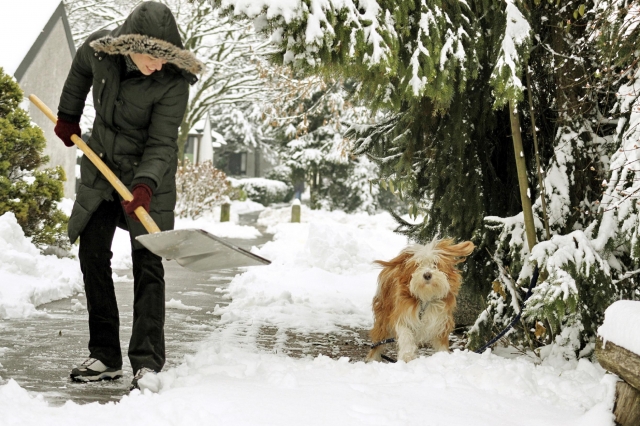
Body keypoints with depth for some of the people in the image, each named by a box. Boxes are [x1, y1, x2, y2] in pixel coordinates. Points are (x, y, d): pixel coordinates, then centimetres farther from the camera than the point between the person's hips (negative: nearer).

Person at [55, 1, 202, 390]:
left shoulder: (174, 82, -26)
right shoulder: (99, 48, -15)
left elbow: (162, 144, -23)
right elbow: (80, 72, 10)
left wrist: (145, 184, -38)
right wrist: (68, 117, 19)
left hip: (148, 172, -4)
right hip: (101, 167, 4)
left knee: (147, 263, -9)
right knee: (92, 256, 3)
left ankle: (148, 363, -8)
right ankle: (105, 357, 10)